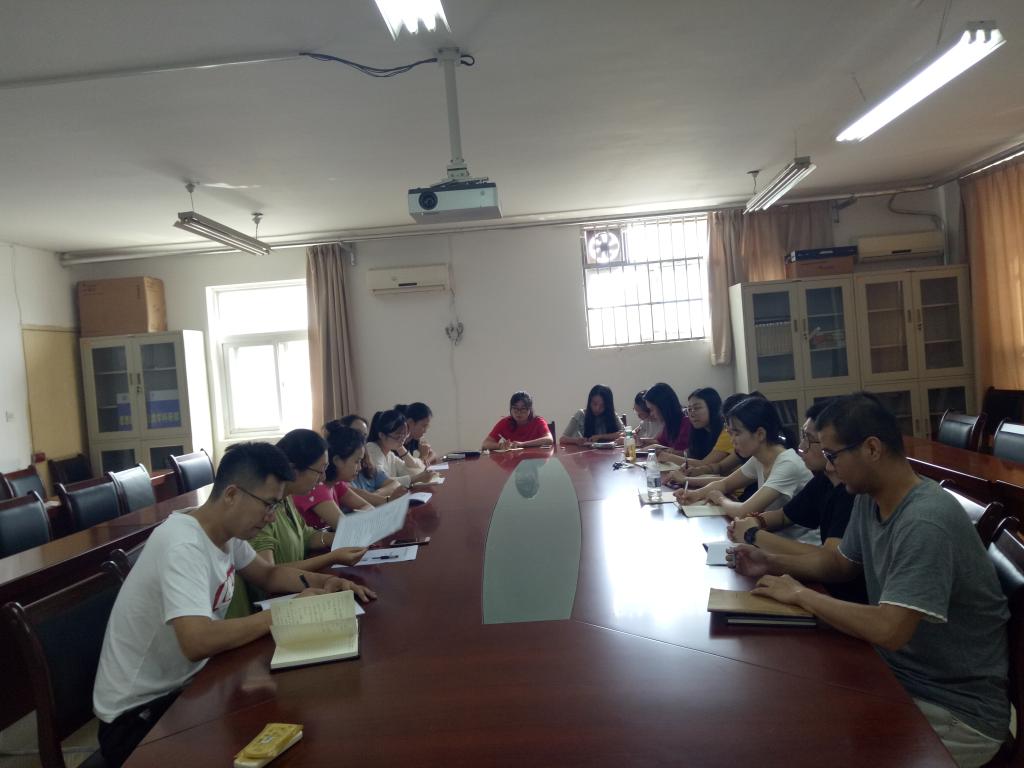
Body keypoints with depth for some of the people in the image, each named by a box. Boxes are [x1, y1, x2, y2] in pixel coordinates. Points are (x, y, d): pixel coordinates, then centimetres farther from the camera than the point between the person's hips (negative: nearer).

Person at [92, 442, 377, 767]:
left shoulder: (226, 530, -2)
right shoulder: (184, 545, -29)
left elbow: (267, 574, 14)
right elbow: (198, 642, -40)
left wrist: (322, 581, -5)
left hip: (184, 684, 8)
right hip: (137, 713, -8)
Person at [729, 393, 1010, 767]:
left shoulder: (925, 522, -30)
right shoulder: (869, 498, -1)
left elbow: (888, 630, -36)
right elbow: (841, 562, 15)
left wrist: (801, 595, -21)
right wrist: (772, 563, 0)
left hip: (957, 709, -8)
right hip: (898, 674, 8)